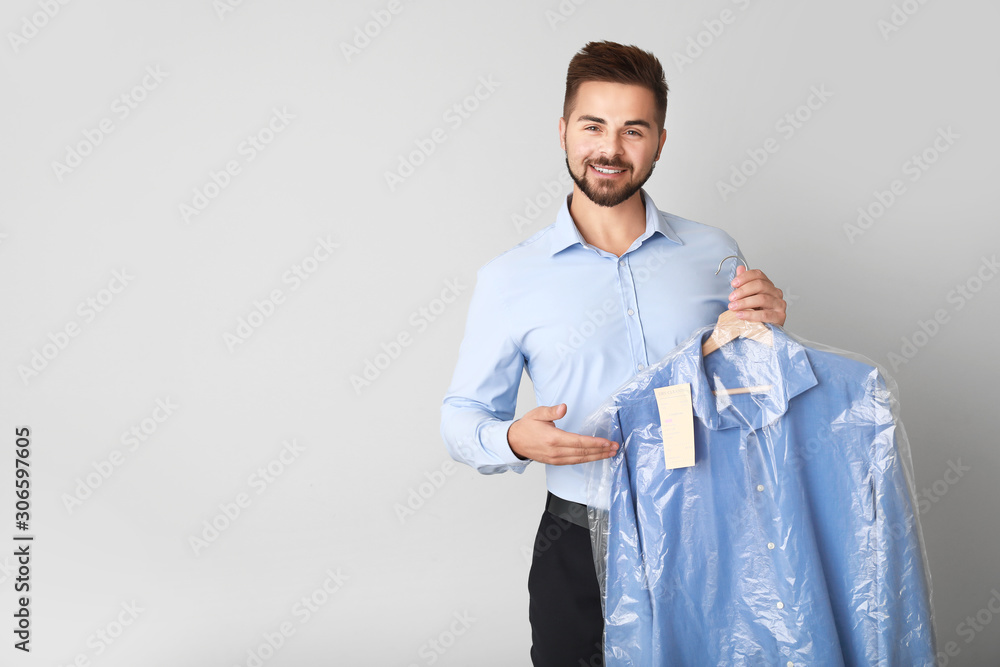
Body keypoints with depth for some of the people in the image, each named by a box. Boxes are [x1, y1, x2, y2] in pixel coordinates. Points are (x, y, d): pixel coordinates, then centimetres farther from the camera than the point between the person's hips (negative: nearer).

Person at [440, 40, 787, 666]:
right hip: (581, 549, -1)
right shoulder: (510, 278, -4)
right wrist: (514, 440, -20)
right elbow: (463, 415, 1)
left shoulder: (714, 252, 1)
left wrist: (768, 332, -10)